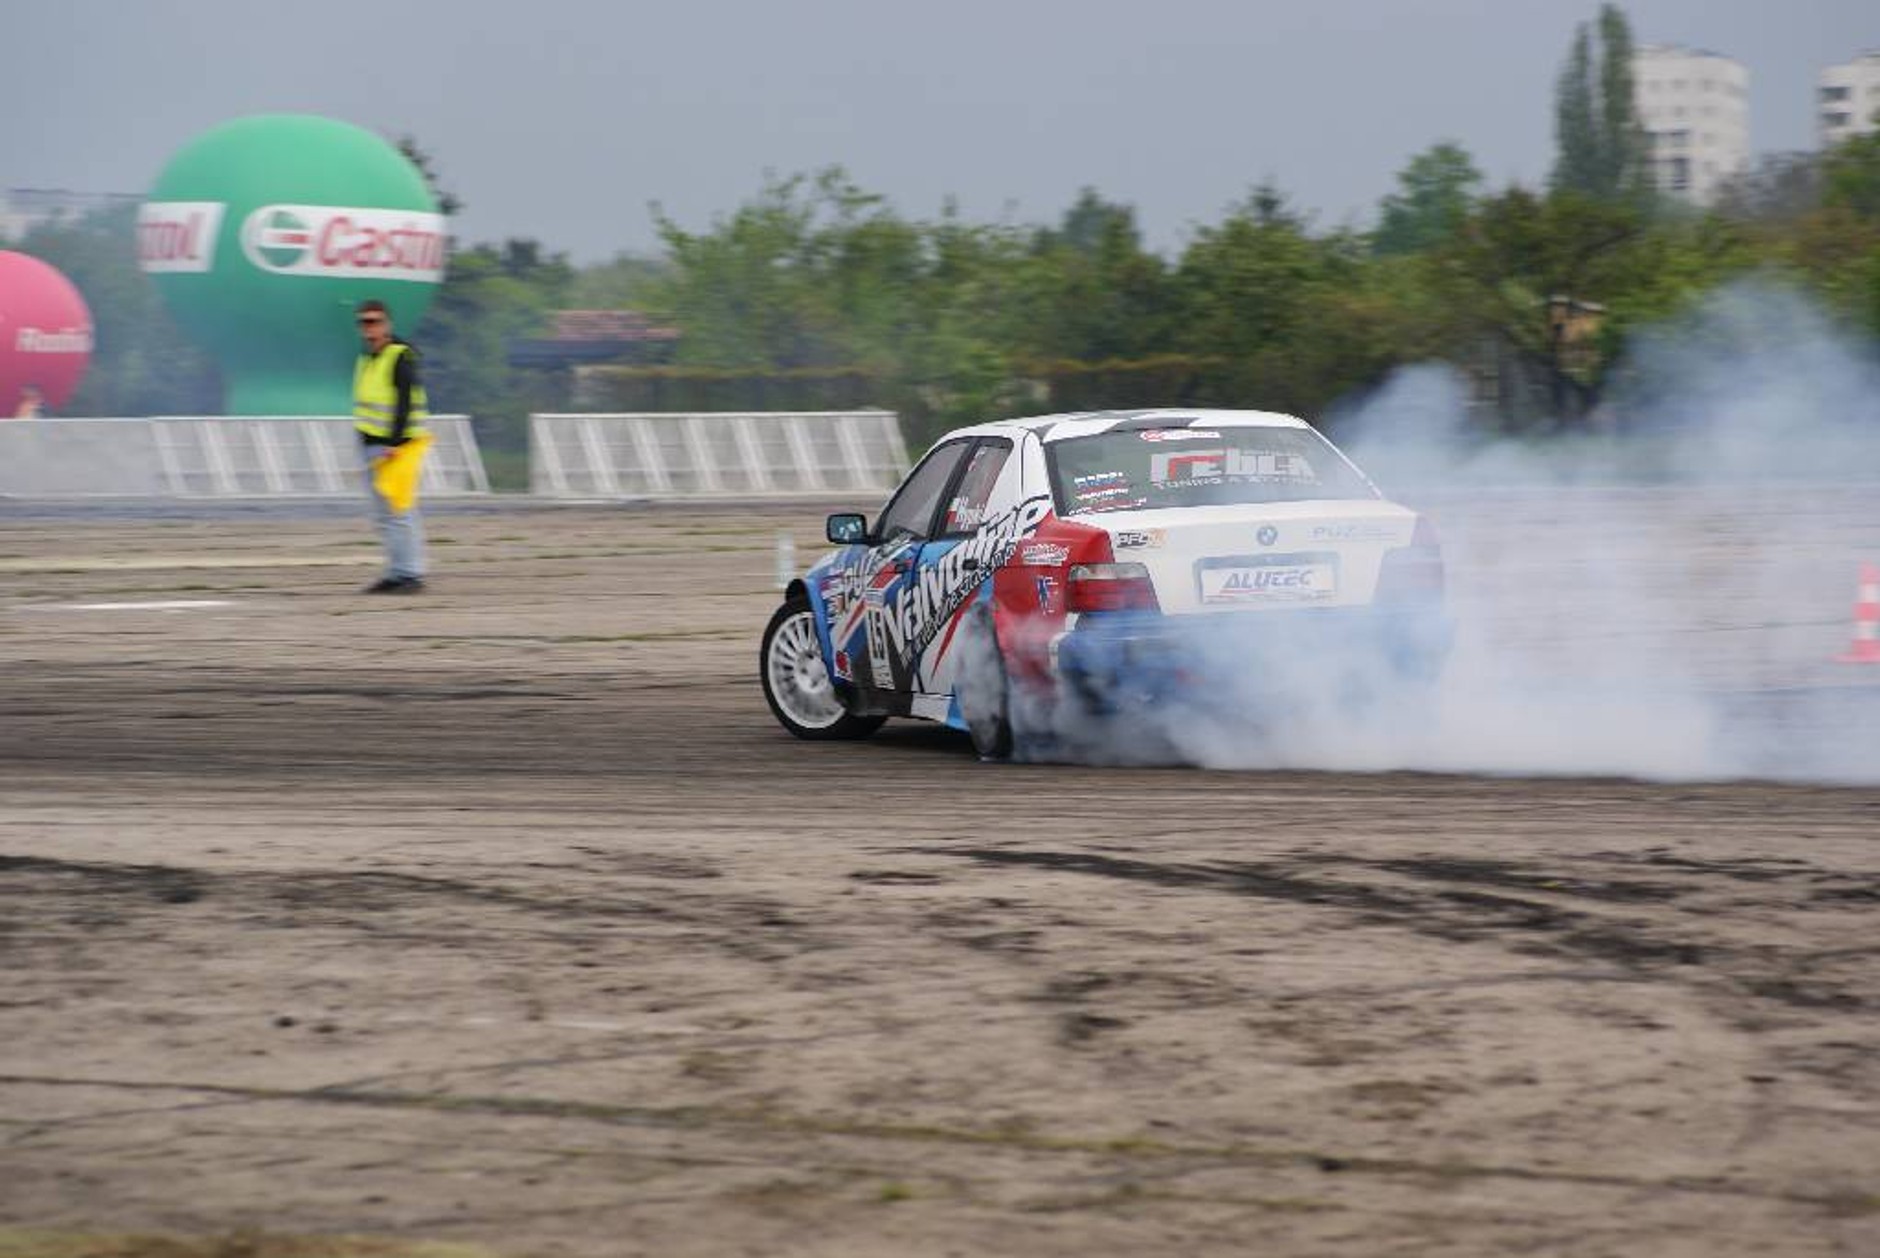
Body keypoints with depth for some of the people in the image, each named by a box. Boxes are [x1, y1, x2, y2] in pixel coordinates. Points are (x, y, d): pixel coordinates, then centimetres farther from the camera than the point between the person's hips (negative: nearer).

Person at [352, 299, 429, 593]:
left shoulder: (401, 357, -10)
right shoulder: (365, 359, 17)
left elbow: (405, 403, -17)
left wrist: (394, 442, -24)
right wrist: (365, 445, 18)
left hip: (396, 445, -9)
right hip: (371, 445, 9)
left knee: (400, 512, -11)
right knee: (383, 514, 9)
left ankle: (411, 574, -9)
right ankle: (396, 572, 14)